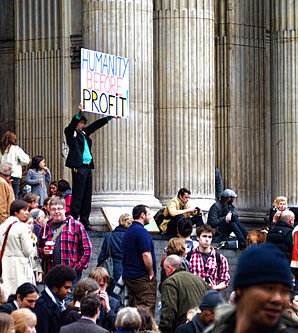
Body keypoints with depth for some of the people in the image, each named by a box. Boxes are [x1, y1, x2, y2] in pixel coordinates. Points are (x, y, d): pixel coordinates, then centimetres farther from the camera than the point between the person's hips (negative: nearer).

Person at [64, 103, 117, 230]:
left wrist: (110, 117, 28)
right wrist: (80, 114, -35)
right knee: (77, 195, -9)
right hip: (78, 167, -8)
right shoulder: (70, 132, 0)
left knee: (87, 196, 8)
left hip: (88, 167, 8)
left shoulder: (84, 133, 19)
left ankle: (85, 222, 12)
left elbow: (96, 125, 26)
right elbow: (72, 125, -19)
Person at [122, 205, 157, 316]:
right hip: (142, 278, -9)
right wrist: (151, 274, -11)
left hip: (128, 276, 9)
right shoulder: (141, 231, -14)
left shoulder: (128, 232, 16)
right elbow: (146, 255, -22)